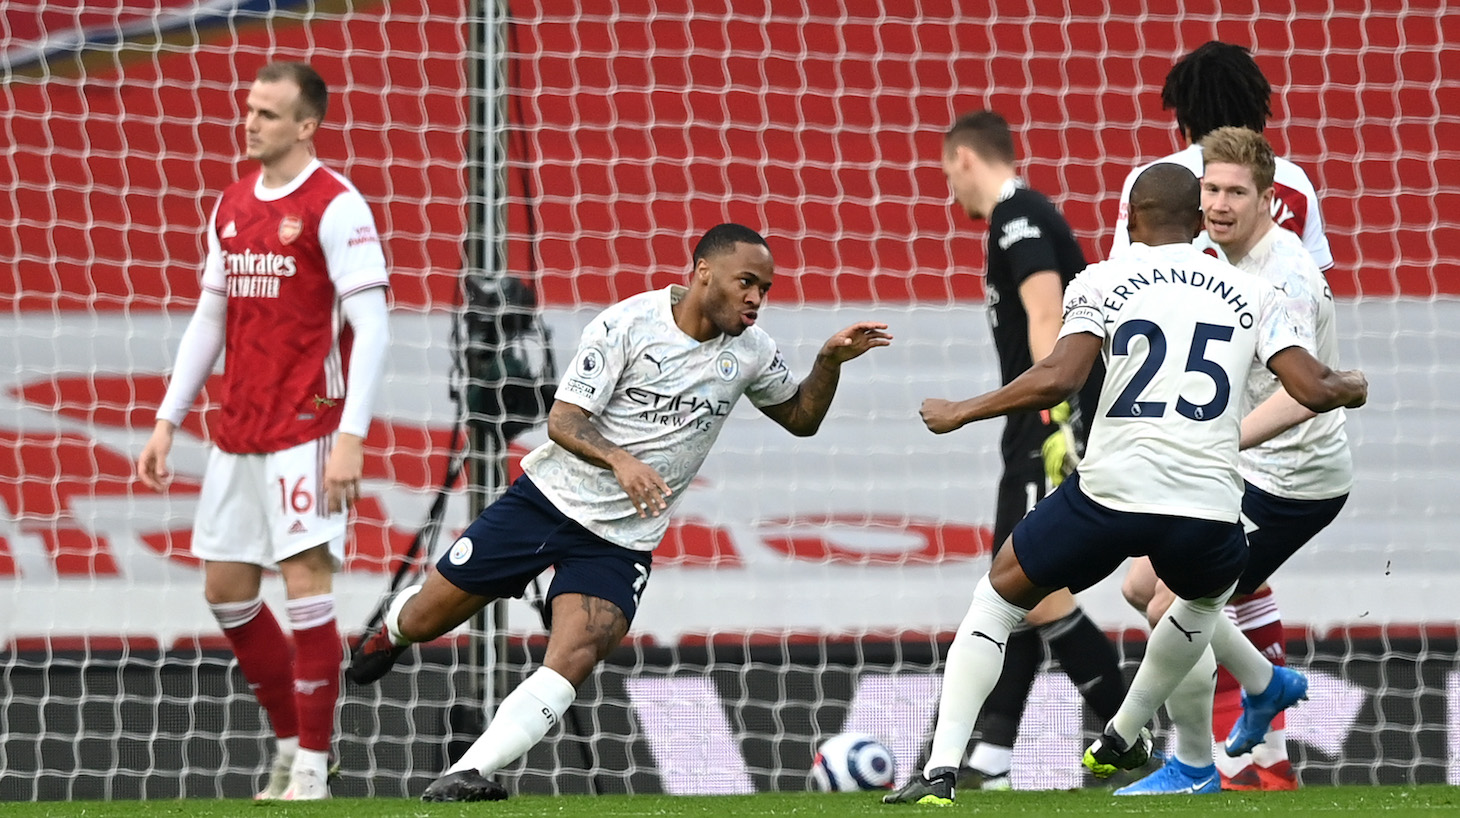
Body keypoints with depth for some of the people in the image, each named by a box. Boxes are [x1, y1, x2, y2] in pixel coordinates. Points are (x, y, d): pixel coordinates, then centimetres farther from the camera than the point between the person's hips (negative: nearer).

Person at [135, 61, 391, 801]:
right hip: (238, 431, 8)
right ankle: (289, 746, 22)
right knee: (226, 591, 9)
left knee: (306, 584, -9)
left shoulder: (335, 207, -9)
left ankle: (312, 769, -3)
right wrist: (168, 421, 15)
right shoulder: (232, 206, 13)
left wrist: (351, 439, -19)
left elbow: (371, 329, -13)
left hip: (307, 429, -8)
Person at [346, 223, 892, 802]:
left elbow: (801, 418, 16)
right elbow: (562, 421, -17)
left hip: (620, 541, 2)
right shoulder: (627, 324, -15)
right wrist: (620, 460, -36)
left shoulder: (749, 350, 0)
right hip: (550, 497, -2)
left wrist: (830, 361, -4)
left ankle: (466, 776, -22)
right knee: (424, 620, 8)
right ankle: (390, 633, 45)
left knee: (569, 665, -22)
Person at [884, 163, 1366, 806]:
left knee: (997, 598, 19)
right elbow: (1314, 390, 4)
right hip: (1205, 505, 2)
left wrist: (959, 414, 1)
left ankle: (940, 771, 4)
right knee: (1208, 596, 39)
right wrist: (1352, 388, 27)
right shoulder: (1248, 294, 10)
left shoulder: (1101, 283, 3)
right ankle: (1120, 742, 46)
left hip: (1109, 489, -2)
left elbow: (1057, 380, -11)